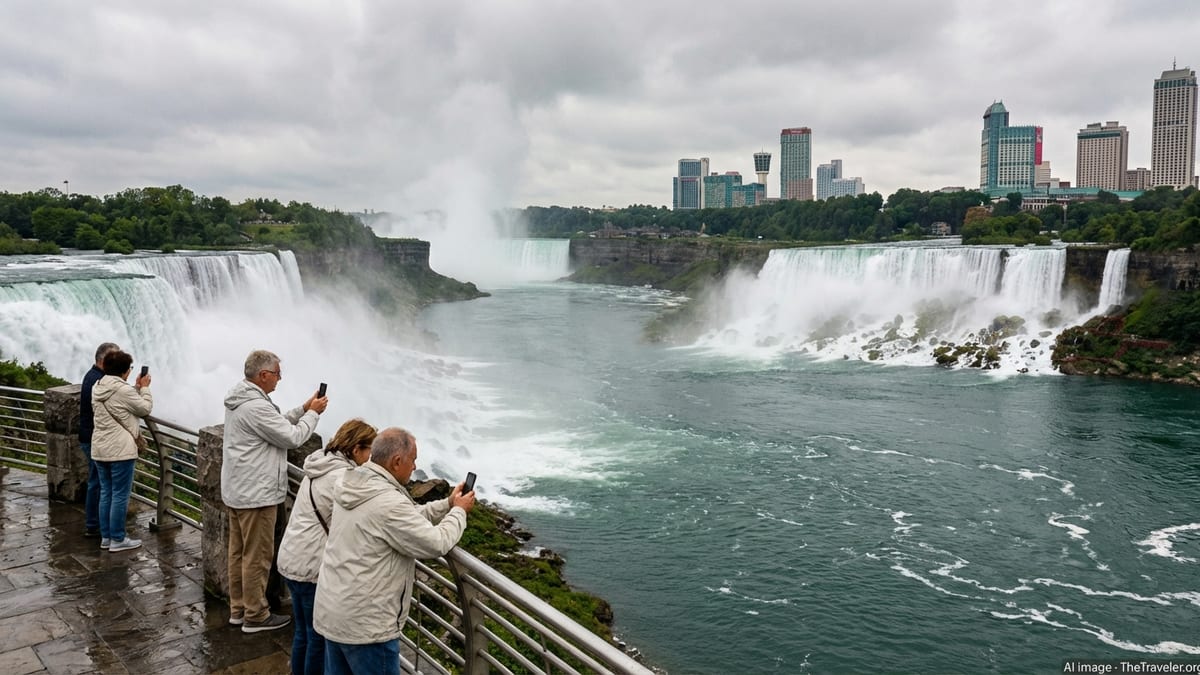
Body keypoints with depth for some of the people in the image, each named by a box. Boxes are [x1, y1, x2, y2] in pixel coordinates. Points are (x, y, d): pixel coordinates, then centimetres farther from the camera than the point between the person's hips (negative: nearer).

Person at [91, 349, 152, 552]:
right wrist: (144, 388, 6)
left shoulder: (97, 388, 8)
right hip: (120, 451, -8)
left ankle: (106, 536, 22)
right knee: (120, 495, 0)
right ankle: (117, 539, 6)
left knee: (106, 493, 15)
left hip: (100, 449, 9)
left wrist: (137, 387, 13)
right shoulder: (123, 390, -18)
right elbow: (145, 408, -6)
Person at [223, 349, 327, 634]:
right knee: (258, 556, 1)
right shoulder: (256, 406, -24)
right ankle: (255, 616, 12)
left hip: (237, 491, 11)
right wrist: (313, 413, -5)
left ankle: (238, 609, 29)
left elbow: (277, 425, 13)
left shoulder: (240, 400, 9)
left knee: (238, 552, 18)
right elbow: (292, 438, -18)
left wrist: (303, 409, 5)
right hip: (256, 494, -11)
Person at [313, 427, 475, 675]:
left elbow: (408, 520, 14)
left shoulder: (354, 489, 5)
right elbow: (437, 544, -18)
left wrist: (447, 504, 11)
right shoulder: (388, 502, -25)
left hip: (332, 614, 9)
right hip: (364, 624, -9)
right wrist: (459, 511, -2)